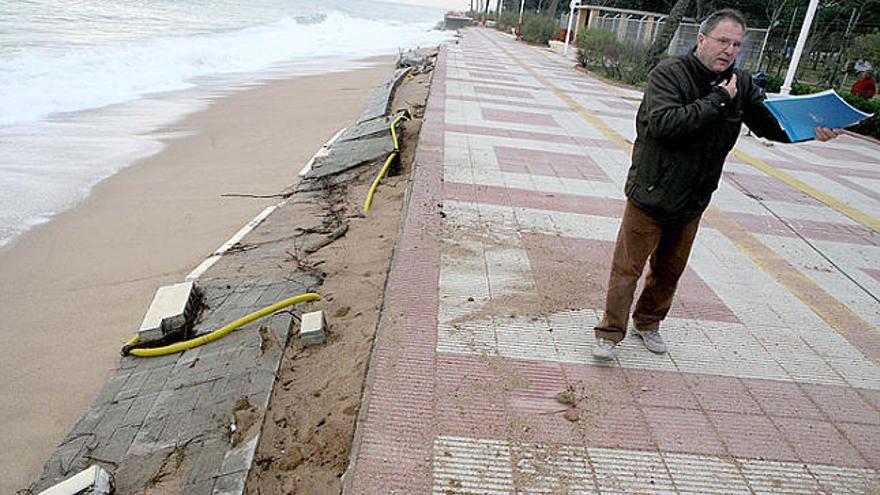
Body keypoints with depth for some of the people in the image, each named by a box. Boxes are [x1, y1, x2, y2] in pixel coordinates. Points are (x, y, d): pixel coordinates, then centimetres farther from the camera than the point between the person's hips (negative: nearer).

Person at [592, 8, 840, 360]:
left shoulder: (739, 84, 5)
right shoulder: (669, 74, -13)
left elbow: (770, 122, 1)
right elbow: (663, 123, -28)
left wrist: (810, 130, -18)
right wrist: (717, 100, -23)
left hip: (692, 203, 6)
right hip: (651, 196, -6)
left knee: (670, 270, 18)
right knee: (627, 268, 0)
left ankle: (648, 323, 38)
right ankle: (610, 333, 14)